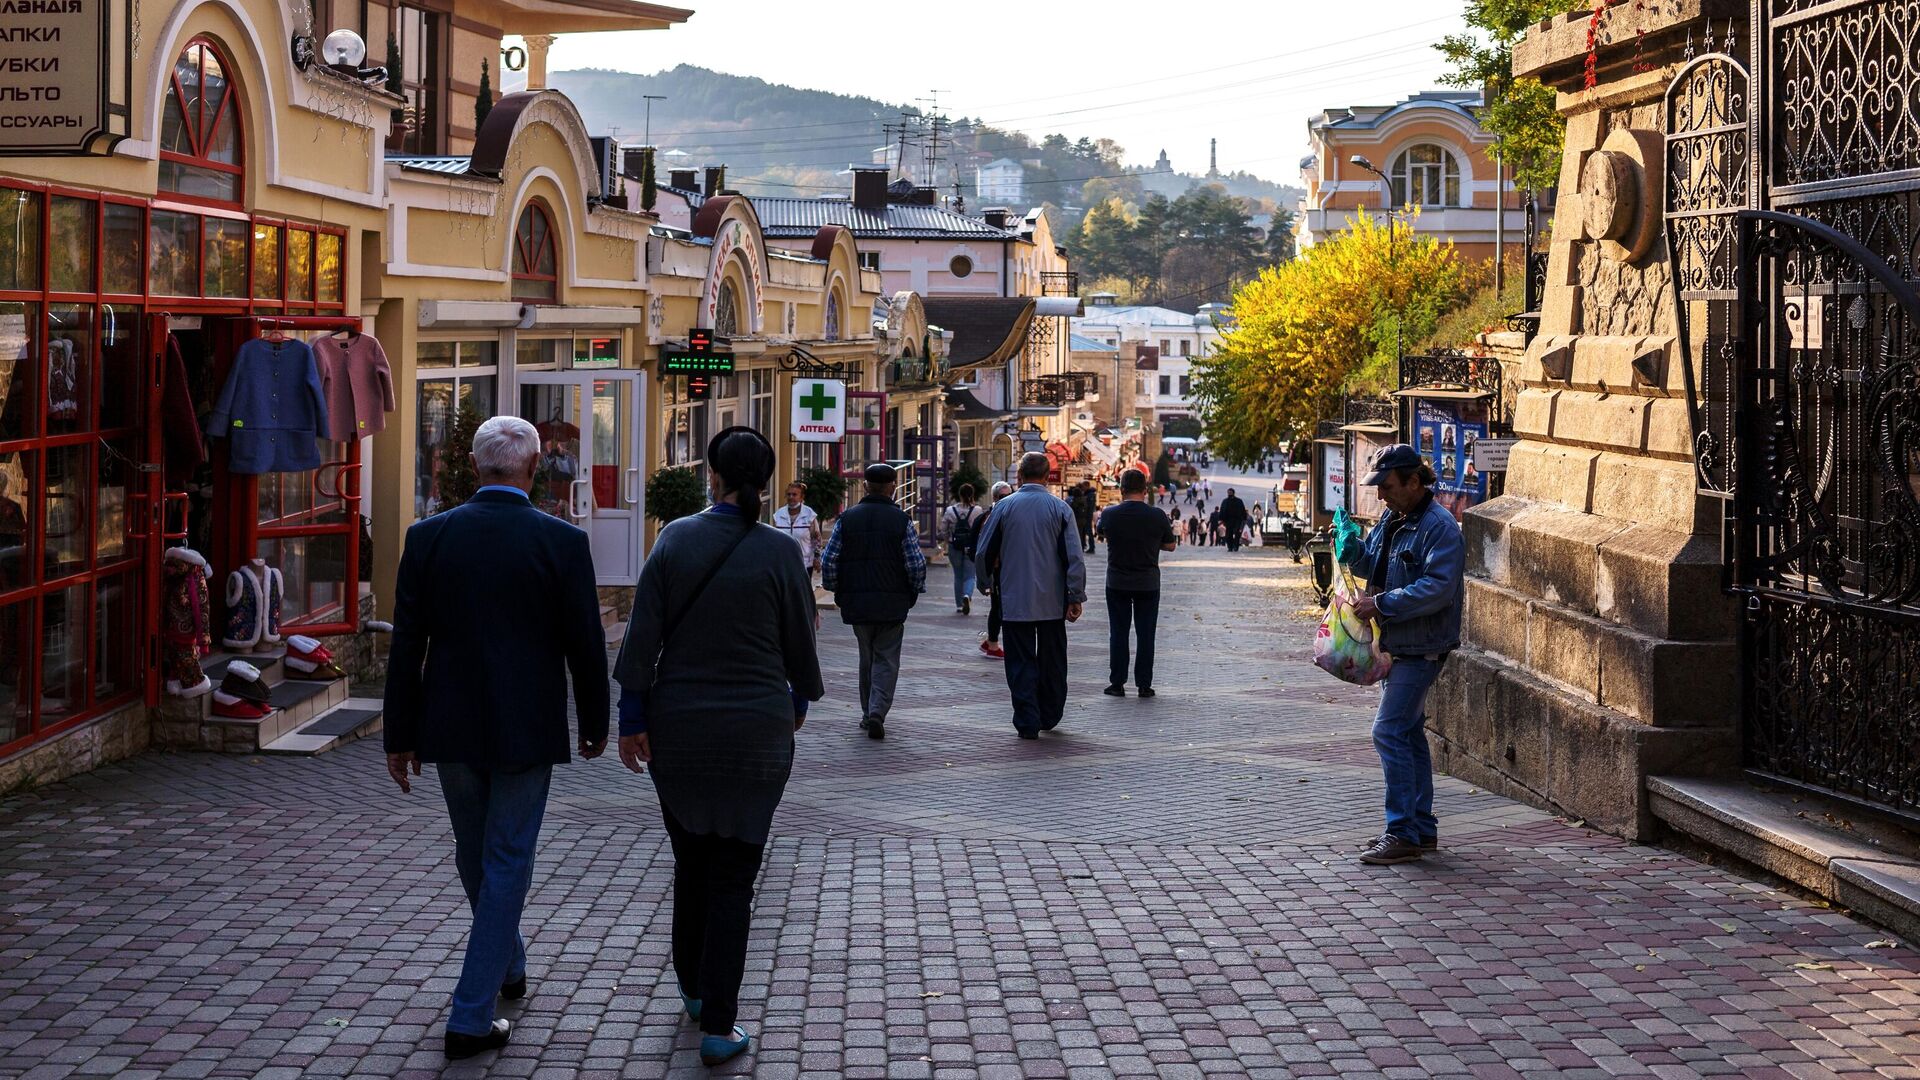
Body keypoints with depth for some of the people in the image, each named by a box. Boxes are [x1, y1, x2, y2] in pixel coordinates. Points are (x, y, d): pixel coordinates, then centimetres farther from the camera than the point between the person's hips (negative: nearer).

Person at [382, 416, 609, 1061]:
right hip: (527, 731, -3)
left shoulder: (428, 537, -4)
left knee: (475, 854, 22)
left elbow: (407, 644, -2)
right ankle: (472, 1018, 3)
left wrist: (400, 736, 6)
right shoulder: (562, 542, -11)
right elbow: (585, 644, -6)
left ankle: (508, 965, 43)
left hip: (450, 728, 3)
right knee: (506, 863, 5)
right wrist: (594, 725, 9)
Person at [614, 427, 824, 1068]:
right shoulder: (779, 552, -9)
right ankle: (718, 1026, 2)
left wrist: (631, 717, 2)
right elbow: (800, 641, 1)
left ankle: (694, 990, 34)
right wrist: (800, 700, 20)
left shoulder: (675, 540, -5)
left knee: (691, 863, 20)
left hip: (678, 728, 2)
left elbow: (643, 634, -6)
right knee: (733, 877, 3)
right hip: (756, 731, -2)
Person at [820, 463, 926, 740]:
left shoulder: (847, 519, 1)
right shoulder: (902, 521, -6)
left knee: (866, 659, 17)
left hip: (856, 602, 3)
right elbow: (916, 563, -8)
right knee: (886, 660, 2)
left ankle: (868, 714, 22)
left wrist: (836, 591, 13)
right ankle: (877, 712, -13)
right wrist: (914, 592, 9)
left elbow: (828, 560, 0)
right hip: (892, 603, -3)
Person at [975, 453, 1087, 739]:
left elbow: (984, 552, 2)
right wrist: (1076, 597, -2)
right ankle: (1049, 716, 24)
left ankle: (1027, 722, -2)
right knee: (1052, 662, 15)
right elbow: (1074, 557, -7)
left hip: (1015, 600, -1)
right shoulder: (1060, 509, -3)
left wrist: (988, 583, 20)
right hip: (1052, 602, 1)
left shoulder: (1004, 507, -3)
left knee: (1021, 662, 4)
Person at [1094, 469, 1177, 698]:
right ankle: (1144, 684, 8)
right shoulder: (1157, 516, -9)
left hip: (1117, 583, 0)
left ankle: (1117, 683, 9)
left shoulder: (1110, 514, -8)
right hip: (1148, 583, 0)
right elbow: (1170, 546, 3)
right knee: (1146, 635, 6)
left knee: (1118, 634, 8)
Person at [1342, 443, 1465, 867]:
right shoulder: (1390, 520, 12)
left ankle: (1403, 833, -10)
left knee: (1390, 732, -13)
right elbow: (1373, 568, 21)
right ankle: (1422, 827, 22)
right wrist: (1352, 547, 0)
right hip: (1398, 643, 10)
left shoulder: (1440, 527, -17)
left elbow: (1437, 588, -26)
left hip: (1421, 647, -10)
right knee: (1409, 734, 14)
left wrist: (1381, 605, -25)